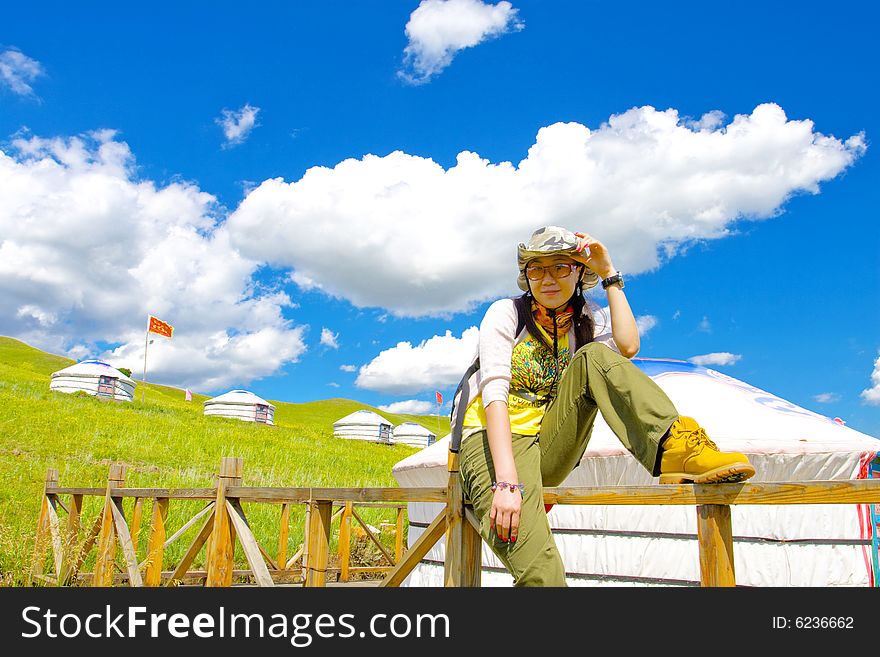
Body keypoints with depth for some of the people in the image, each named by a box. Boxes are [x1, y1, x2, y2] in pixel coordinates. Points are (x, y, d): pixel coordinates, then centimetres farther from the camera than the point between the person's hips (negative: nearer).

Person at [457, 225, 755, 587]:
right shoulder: (507, 312, -5)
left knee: (593, 358, -19)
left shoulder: (579, 324, 11)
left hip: (548, 448, 5)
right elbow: (494, 391, -19)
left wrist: (609, 274, -4)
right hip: (493, 443, -4)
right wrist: (506, 481, -32)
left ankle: (676, 449, -34)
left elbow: (627, 346, -11)